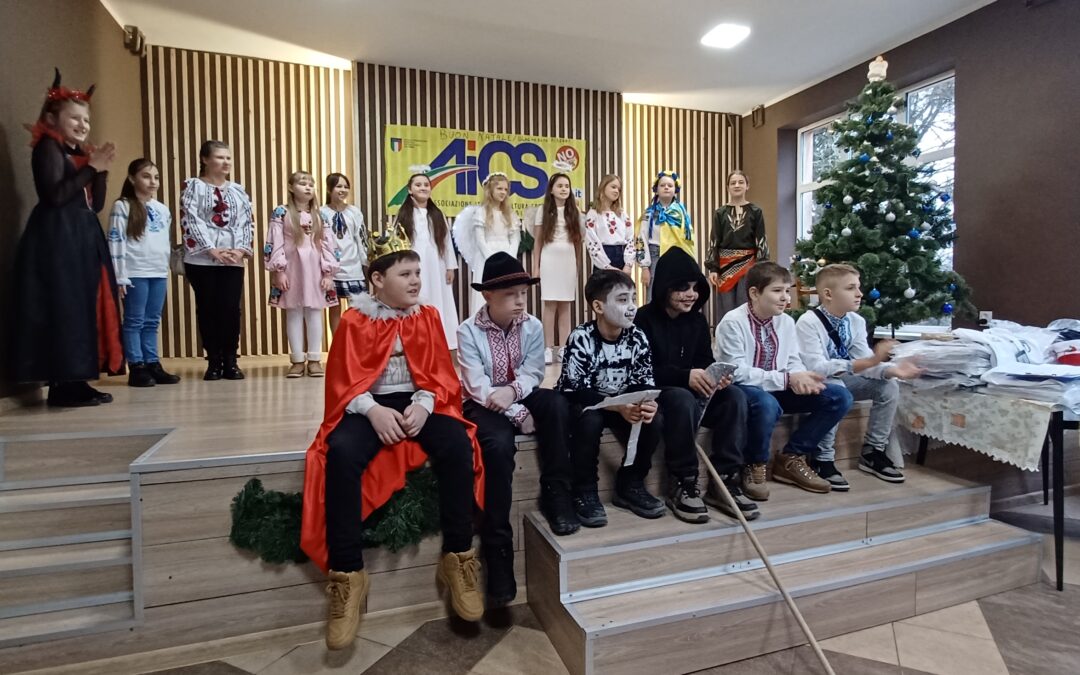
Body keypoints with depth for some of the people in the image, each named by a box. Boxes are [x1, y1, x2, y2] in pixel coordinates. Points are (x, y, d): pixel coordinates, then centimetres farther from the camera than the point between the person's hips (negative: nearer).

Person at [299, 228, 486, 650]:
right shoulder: (355, 321, 2)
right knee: (341, 453, -33)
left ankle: (457, 559, -15)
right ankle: (348, 574, -21)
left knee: (458, 445, -29)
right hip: (369, 406, -1)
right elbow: (345, 383, -2)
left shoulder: (428, 317, 9)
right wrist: (373, 410, -21)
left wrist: (424, 404, -16)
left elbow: (440, 375, 4)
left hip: (418, 403, 2)